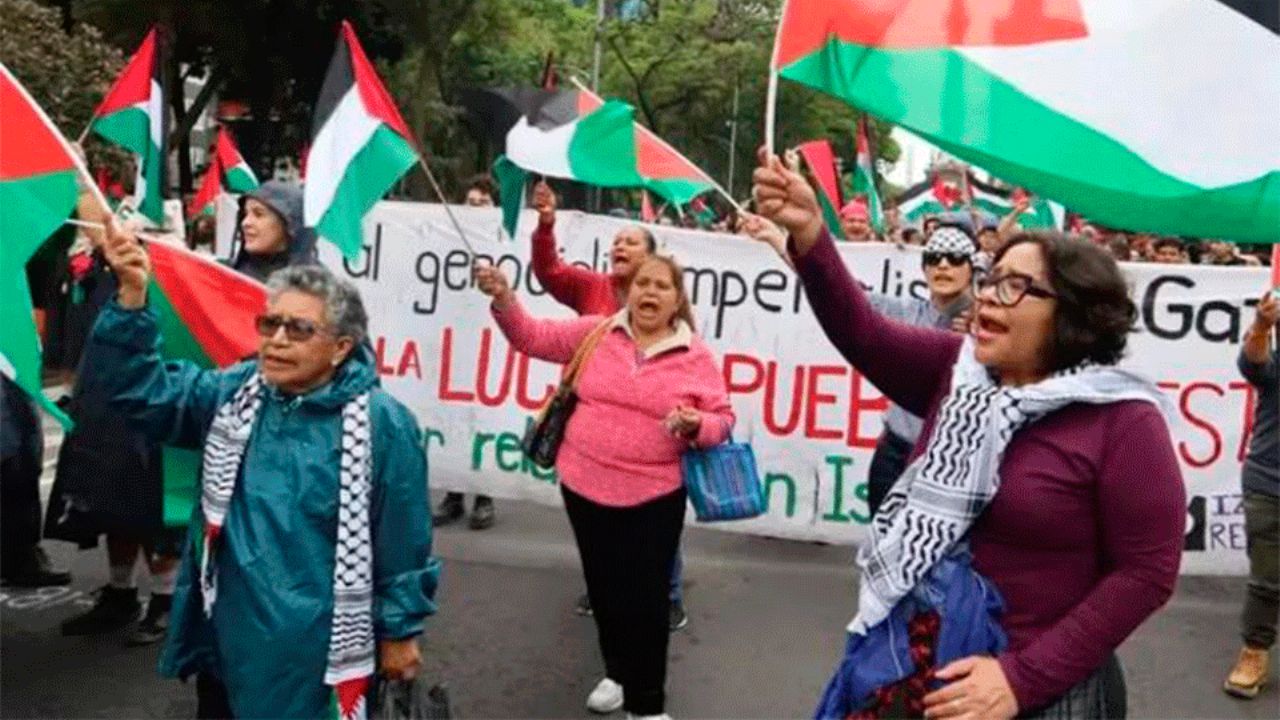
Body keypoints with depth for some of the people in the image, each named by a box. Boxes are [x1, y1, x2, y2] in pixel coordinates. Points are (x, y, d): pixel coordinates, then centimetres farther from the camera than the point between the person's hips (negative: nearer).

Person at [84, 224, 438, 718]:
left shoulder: (382, 423, -13)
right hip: (225, 635, 5)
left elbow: (403, 539, -8)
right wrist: (133, 294, -17)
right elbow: (141, 388, -3)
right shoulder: (232, 394, 3)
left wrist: (399, 630, -3)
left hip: (316, 648, -5)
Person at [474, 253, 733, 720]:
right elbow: (533, 337, 3)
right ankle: (617, 671, 41)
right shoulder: (595, 332, 2)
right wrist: (504, 299, -13)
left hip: (654, 496, -2)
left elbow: (722, 419, 0)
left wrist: (696, 424, -22)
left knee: (645, 595, 3)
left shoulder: (696, 356, -3)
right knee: (603, 585, 18)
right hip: (585, 486, 3)